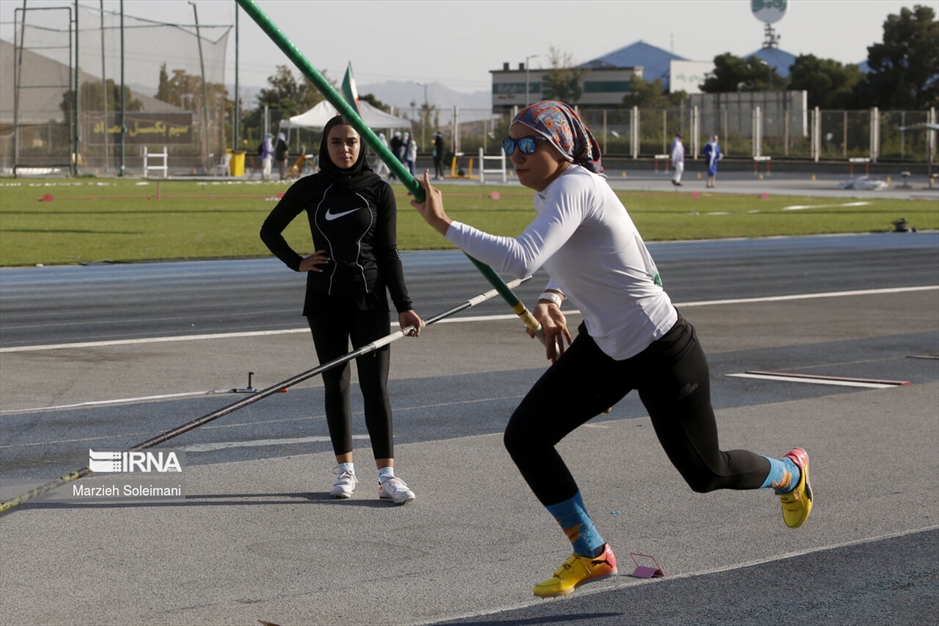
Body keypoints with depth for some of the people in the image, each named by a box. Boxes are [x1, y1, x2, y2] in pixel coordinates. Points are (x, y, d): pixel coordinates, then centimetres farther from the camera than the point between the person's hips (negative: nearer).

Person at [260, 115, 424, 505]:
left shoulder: (378, 190, 0)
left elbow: (389, 253, 1)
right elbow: (269, 230, 14)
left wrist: (403, 306, -5)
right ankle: (345, 470, 14)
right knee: (335, 384, 7)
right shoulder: (309, 189, 2)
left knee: (375, 386, -6)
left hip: (370, 299, -2)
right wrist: (297, 263, 0)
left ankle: (387, 475, -8)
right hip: (325, 300, 2)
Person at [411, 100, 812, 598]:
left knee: (705, 473, 10)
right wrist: (552, 297, -1)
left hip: (662, 352, -9)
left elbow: (520, 260, -44)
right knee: (523, 436, -5)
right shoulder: (548, 193, 0)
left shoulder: (573, 189, -28)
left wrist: (444, 224, -39)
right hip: (603, 346, 9)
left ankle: (790, 474, 44)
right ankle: (591, 555, 12)